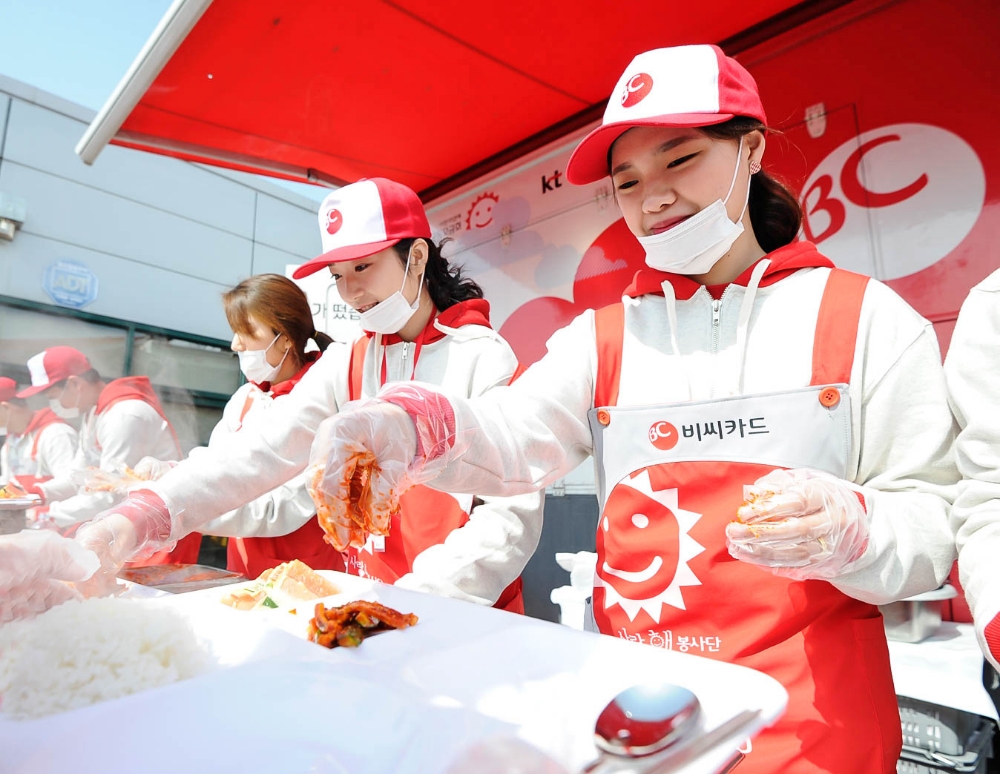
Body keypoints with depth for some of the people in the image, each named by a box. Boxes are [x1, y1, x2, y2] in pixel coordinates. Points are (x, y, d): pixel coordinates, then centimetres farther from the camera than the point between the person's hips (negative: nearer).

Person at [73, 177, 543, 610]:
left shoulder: (483, 358, -8)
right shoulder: (343, 369, 6)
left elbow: (513, 514, -13)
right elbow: (254, 456, -5)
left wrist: (417, 596, -22)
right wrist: (140, 517, -19)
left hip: (472, 614, -3)